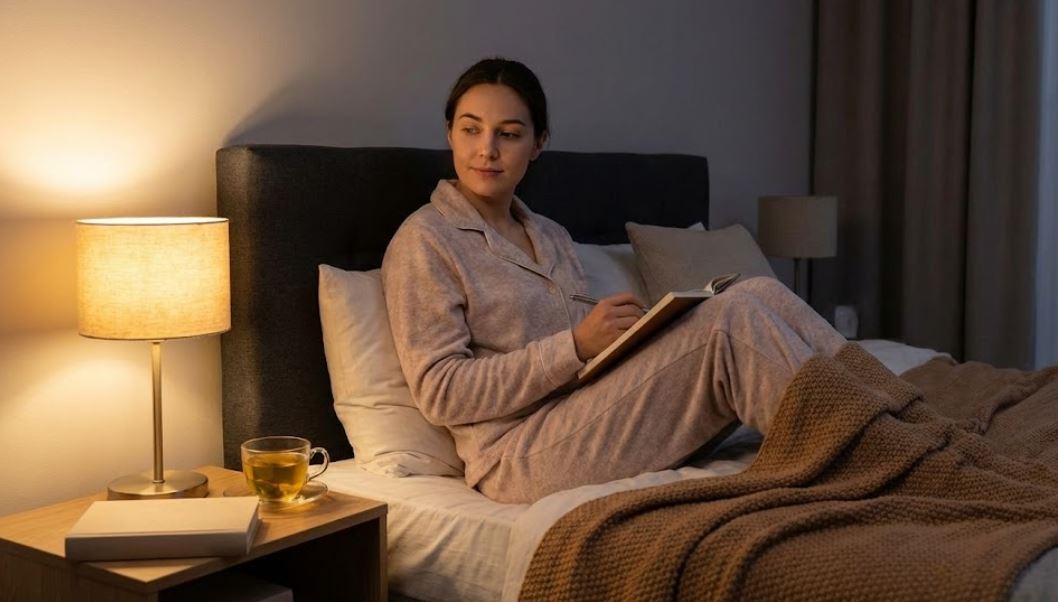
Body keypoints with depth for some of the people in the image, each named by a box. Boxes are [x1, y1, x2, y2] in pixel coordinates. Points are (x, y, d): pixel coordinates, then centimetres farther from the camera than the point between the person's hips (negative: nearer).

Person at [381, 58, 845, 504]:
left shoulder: (552, 236, 20)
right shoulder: (423, 240, -3)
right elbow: (439, 391, -11)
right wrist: (576, 345, -18)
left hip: (589, 425, 7)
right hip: (523, 455, -7)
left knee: (759, 295, -12)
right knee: (732, 319, -22)